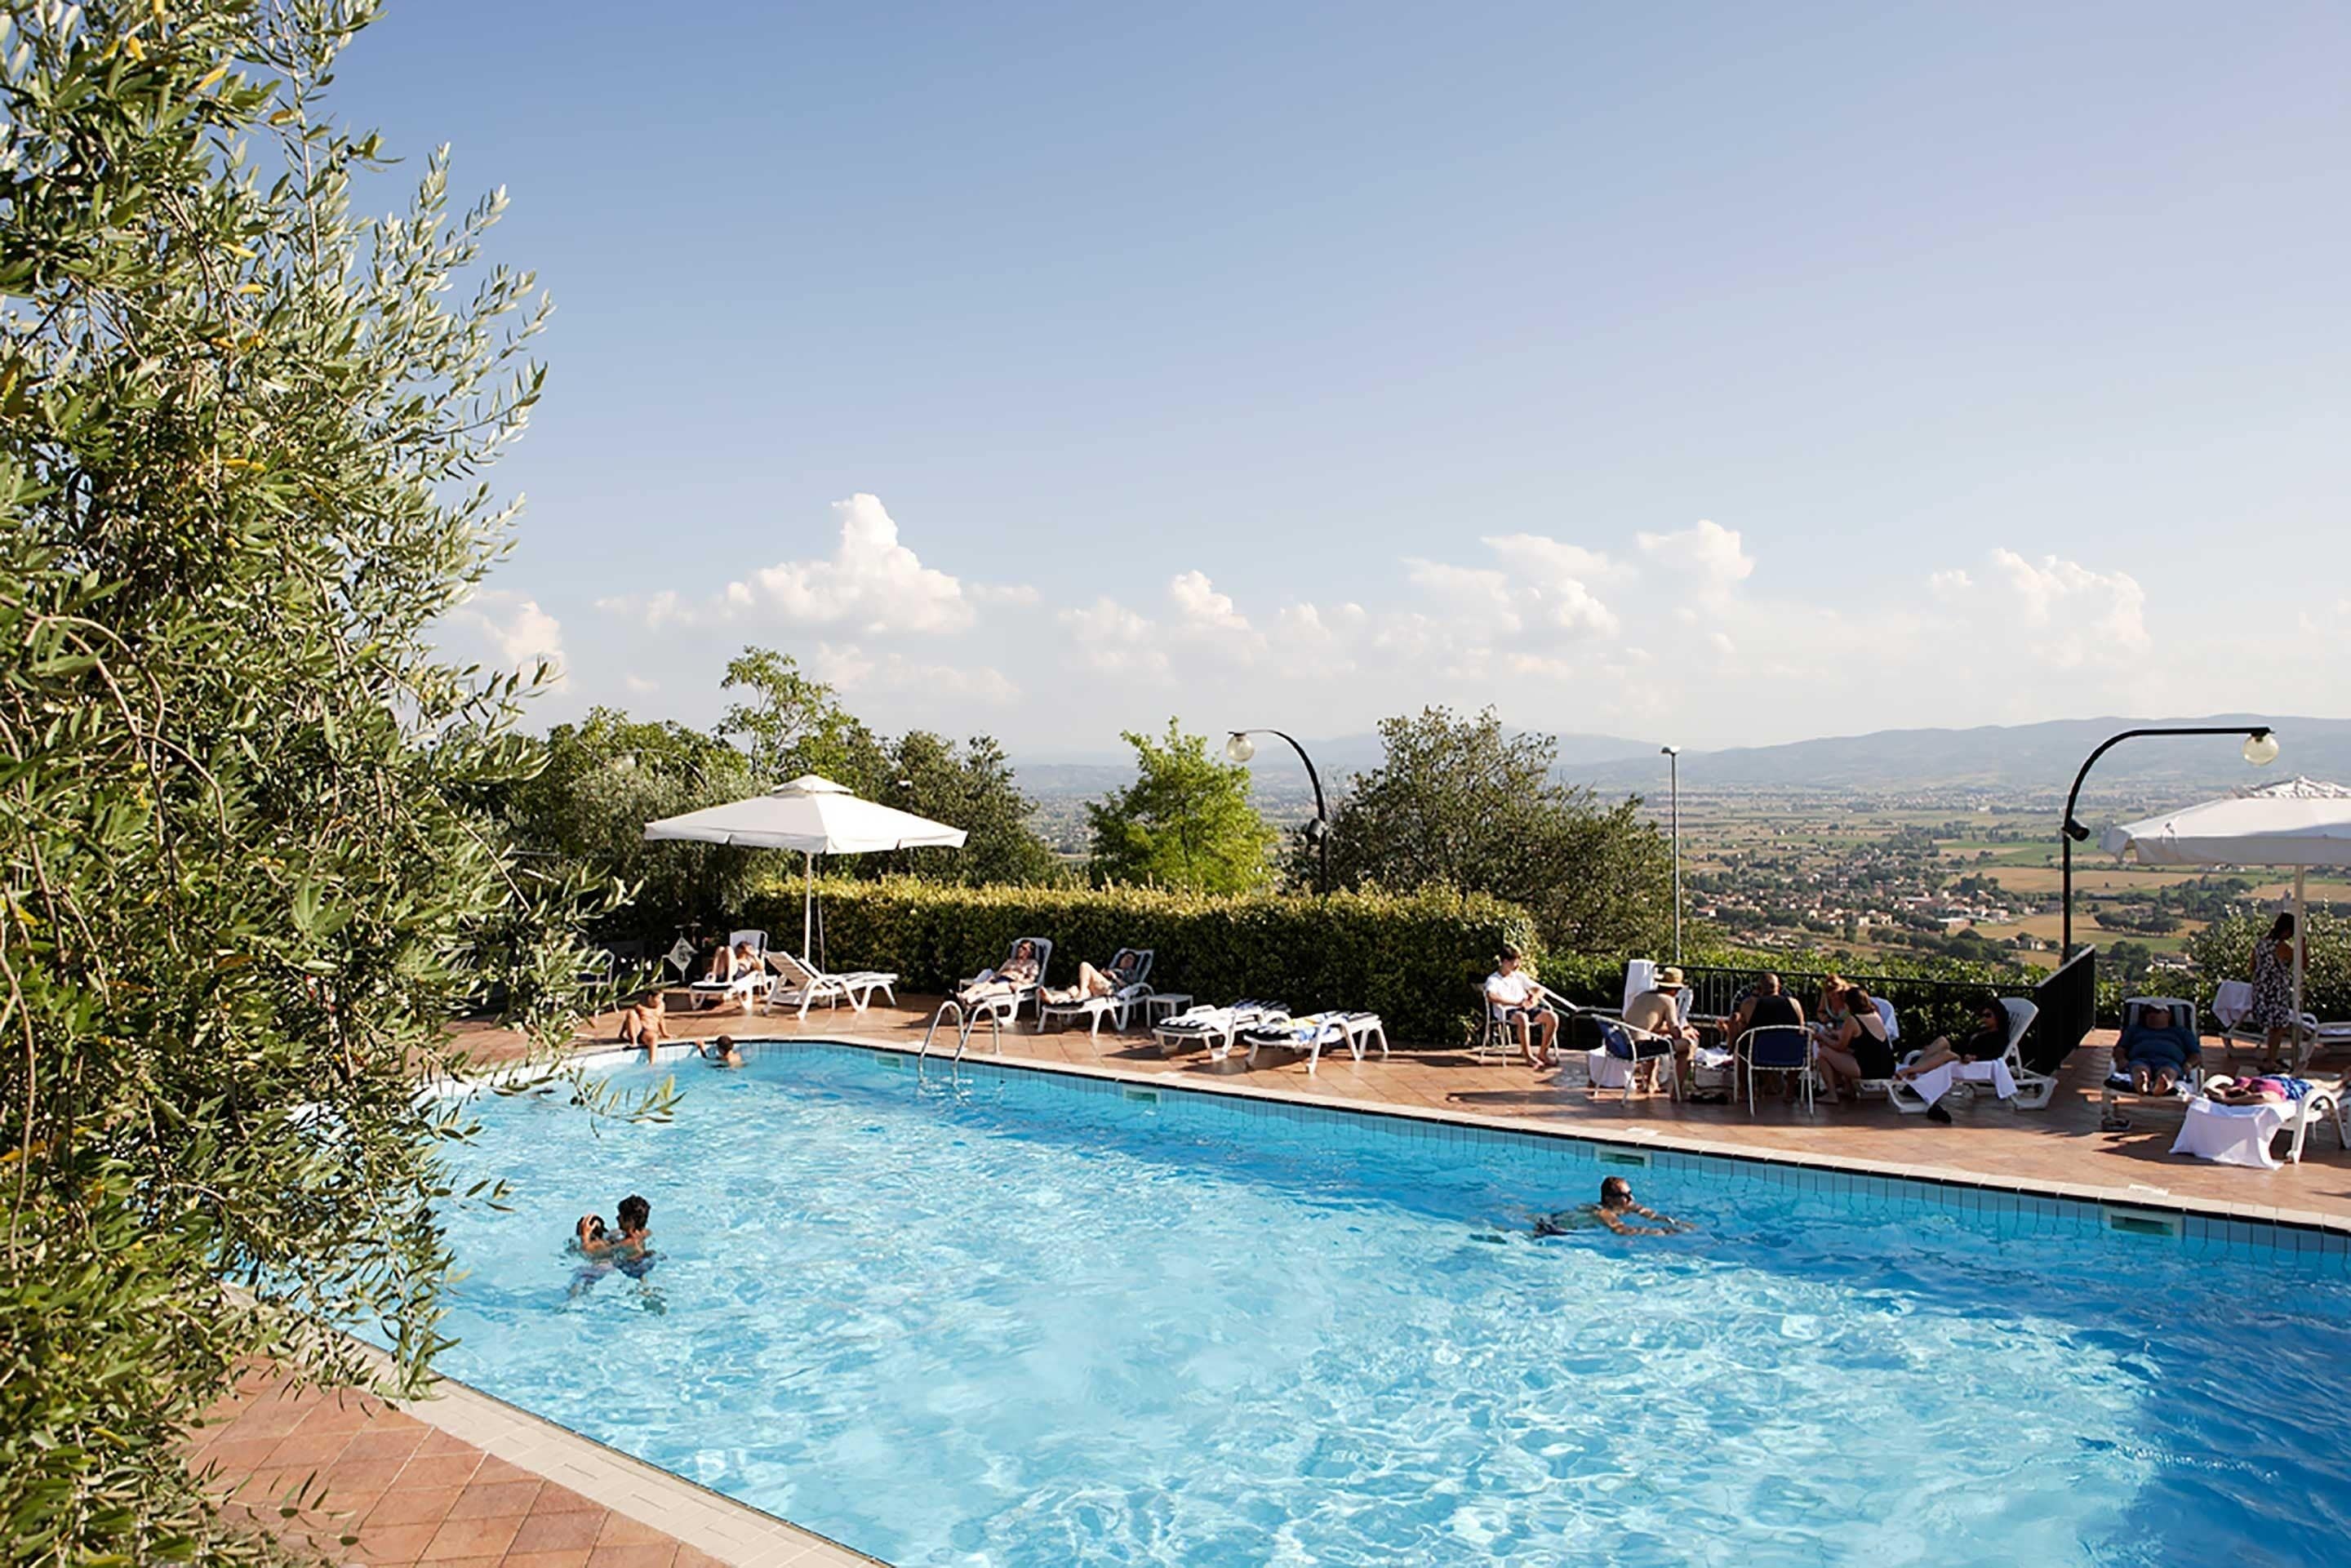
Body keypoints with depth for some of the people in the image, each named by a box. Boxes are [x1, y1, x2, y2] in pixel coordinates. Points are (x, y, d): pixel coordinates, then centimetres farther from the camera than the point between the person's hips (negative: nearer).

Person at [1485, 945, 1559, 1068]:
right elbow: (1491, 997, -25)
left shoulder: (1519, 976, 16)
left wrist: (1534, 999, -5)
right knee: (1522, 1018, -41)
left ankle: (1542, 1054, -5)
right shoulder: (1493, 980, -3)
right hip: (1506, 1012, -6)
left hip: (1525, 1009, 6)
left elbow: (1540, 989, 20)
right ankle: (1529, 1057, -24)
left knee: (1552, 1017, -18)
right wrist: (1516, 1003, -26)